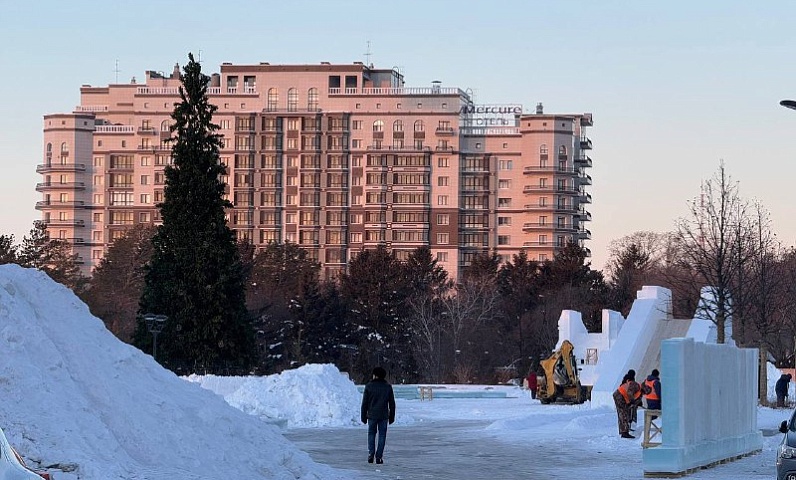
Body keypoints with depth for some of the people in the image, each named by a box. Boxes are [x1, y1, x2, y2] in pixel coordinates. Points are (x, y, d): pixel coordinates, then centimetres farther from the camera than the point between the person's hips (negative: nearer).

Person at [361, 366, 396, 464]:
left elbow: (365, 403, -1)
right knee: (382, 435, 5)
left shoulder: (369, 386, -3)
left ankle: (370, 454, 1)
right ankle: (379, 456, -1)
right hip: (383, 416, 1)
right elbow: (392, 403, 6)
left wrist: (363, 416, 5)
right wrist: (392, 416, 13)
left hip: (372, 415, -1)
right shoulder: (388, 387, 3)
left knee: (371, 434, 11)